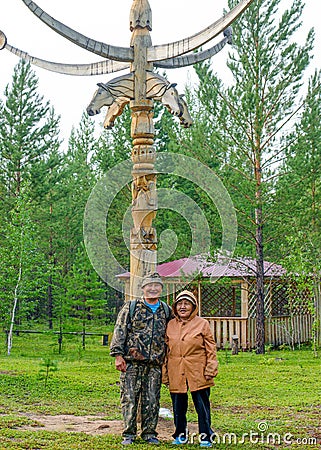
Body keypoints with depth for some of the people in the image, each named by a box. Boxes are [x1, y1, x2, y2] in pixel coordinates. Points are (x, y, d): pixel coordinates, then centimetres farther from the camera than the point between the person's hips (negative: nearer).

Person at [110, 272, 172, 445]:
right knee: (129, 398, 0)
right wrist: (118, 355, -8)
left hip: (155, 364, 3)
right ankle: (129, 434, 10)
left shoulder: (166, 311, 12)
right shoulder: (130, 307, 2)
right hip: (132, 361, -2)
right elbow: (120, 331, 0)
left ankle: (149, 433, 18)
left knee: (152, 400, 6)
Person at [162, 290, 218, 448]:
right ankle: (180, 435, 25)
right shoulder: (170, 325, 10)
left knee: (202, 405, 1)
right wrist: (164, 373, 10)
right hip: (176, 374, 3)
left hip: (197, 373, -3)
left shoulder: (202, 324, 2)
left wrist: (210, 369, -7)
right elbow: (166, 350, 13)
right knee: (178, 407, 10)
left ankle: (205, 437, 12)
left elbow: (211, 349, 2)